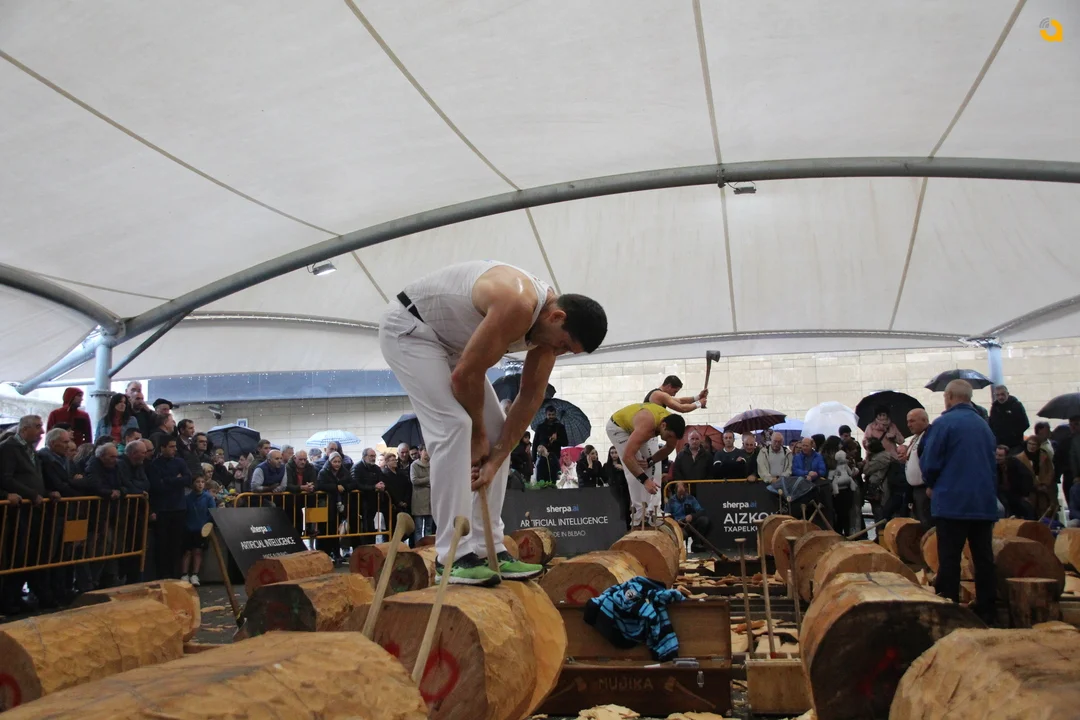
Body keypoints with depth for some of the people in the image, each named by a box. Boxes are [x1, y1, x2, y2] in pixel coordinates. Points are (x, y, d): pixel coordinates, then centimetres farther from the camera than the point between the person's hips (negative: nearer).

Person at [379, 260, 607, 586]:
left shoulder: (547, 320, -7)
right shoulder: (518, 305, -35)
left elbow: (531, 397, -2)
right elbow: (465, 375, -29)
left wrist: (496, 458, -7)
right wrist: (479, 432, -12)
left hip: (450, 340, 9)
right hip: (408, 327, -9)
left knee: (497, 433, 1)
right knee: (453, 427, -23)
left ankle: (488, 549, 6)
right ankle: (453, 557, -17)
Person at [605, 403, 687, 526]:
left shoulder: (672, 423, -21)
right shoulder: (647, 425, -43)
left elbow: (669, 448, 0)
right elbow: (627, 457, -46)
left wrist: (650, 461, -14)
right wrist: (645, 480, -49)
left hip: (633, 427, 8)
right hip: (617, 426, -8)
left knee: (651, 468, 2)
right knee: (634, 470, -17)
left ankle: (651, 512, 7)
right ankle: (639, 517, -14)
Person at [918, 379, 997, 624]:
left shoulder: (944, 423, -10)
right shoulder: (984, 425, 10)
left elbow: (930, 462, -9)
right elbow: (992, 463, 17)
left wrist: (931, 485, 10)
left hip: (952, 502, -6)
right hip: (985, 503, 6)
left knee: (949, 559, -1)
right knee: (984, 559, 10)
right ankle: (986, 612, 16)